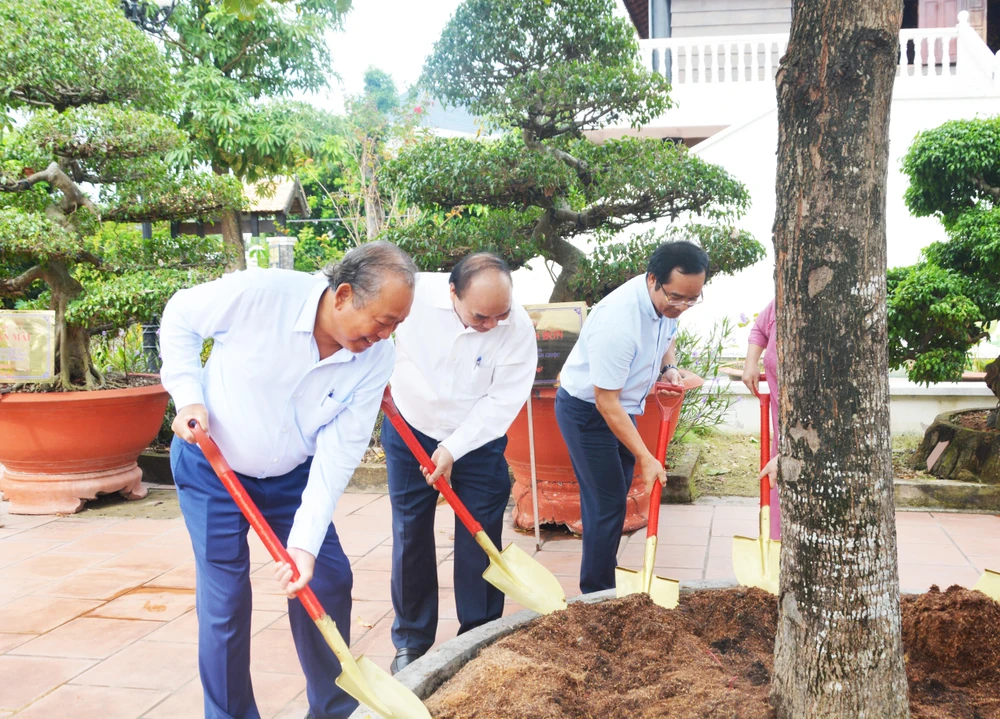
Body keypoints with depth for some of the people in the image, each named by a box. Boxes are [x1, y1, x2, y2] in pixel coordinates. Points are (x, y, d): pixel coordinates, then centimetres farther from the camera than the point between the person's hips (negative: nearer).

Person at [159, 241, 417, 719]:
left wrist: (306, 540, -26)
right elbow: (180, 317, -11)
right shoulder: (260, 293, -30)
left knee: (329, 578, 5)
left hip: (290, 476, 4)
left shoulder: (376, 358, -19)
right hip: (212, 467, -3)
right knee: (225, 599, -2)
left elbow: (339, 452, -20)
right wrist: (189, 396, -20)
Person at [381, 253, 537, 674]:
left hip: (477, 439, 0)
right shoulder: (415, 293, -24)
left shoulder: (518, 328, -22)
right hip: (409, 432, 1)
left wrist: (454, 448, -23)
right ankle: (411, 640, 20)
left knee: (480, 538, 1)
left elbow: (504, 399, -20)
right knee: (410, 536, 5)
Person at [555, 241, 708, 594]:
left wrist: (669, 368, -5)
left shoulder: (667, 301, -10)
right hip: (587, 409, -8)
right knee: (607, 504, -8)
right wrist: (646, 458, -28)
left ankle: (602, 588, 27)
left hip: (622, 405, 8)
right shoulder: (618, 321, -36)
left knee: (615, 498, 14)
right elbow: (606, 402, -30)